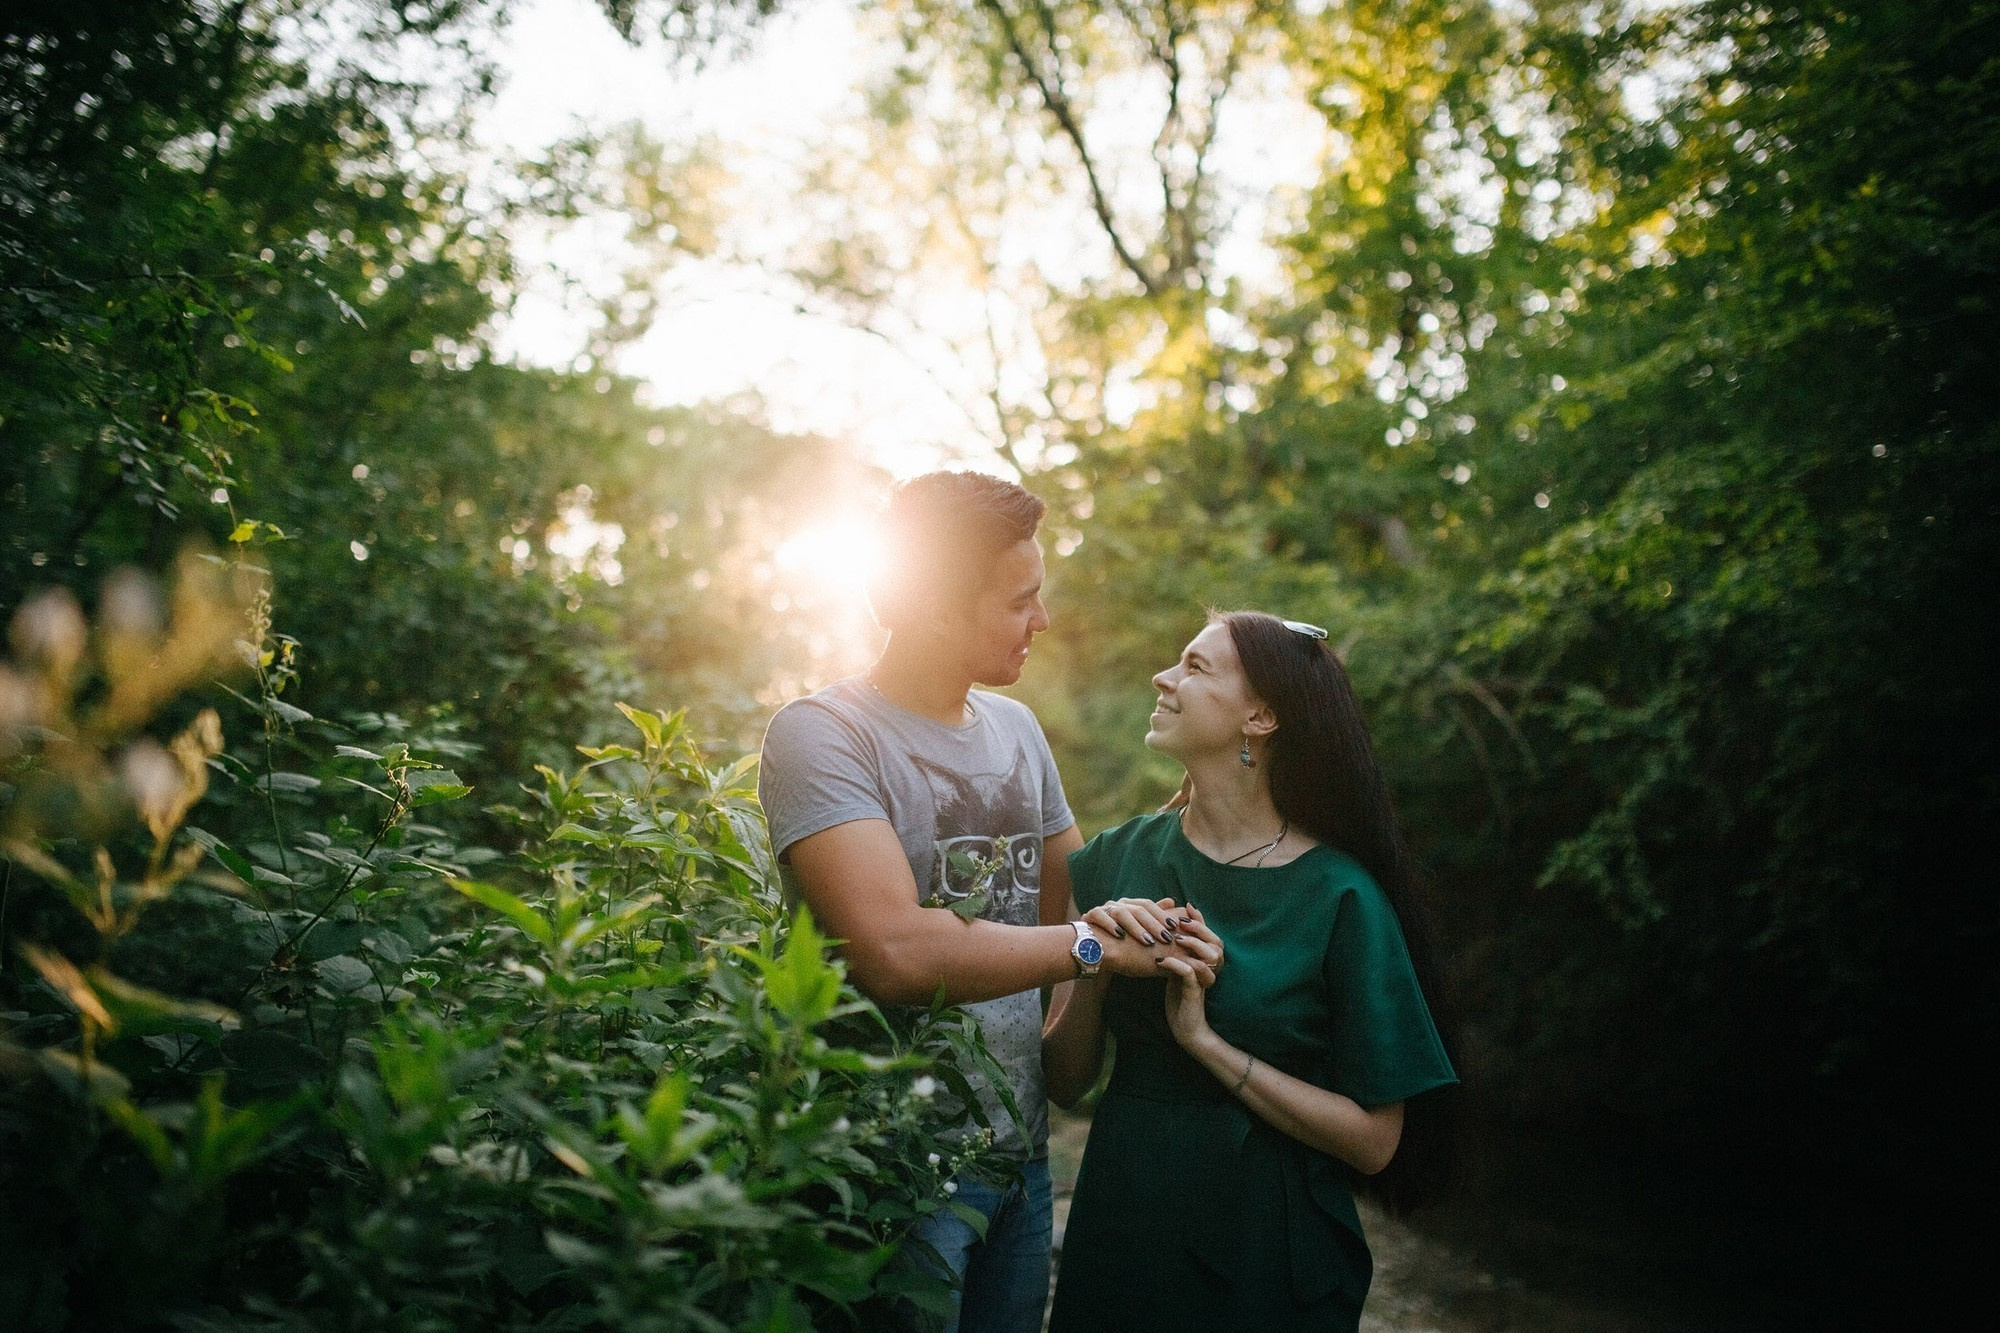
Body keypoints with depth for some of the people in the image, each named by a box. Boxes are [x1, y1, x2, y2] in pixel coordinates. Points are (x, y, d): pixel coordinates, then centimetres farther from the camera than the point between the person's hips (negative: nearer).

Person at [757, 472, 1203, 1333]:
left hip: (1021, 1155, 7)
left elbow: (1079, 895, 16)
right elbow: (896, 954, -28)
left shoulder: (1015, 728, 9)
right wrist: (1093, 945, -19)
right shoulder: (823, 733, -16)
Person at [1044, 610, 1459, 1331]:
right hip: (1119, 1231, 3)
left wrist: (1204, 1039, -21)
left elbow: (1373, 1141, -14)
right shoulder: (1119, 857, -4)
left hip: (1267, 1255, -3)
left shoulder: (1341, 897, -15)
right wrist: (1094, 969, -19)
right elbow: (1064, 1083, -1)